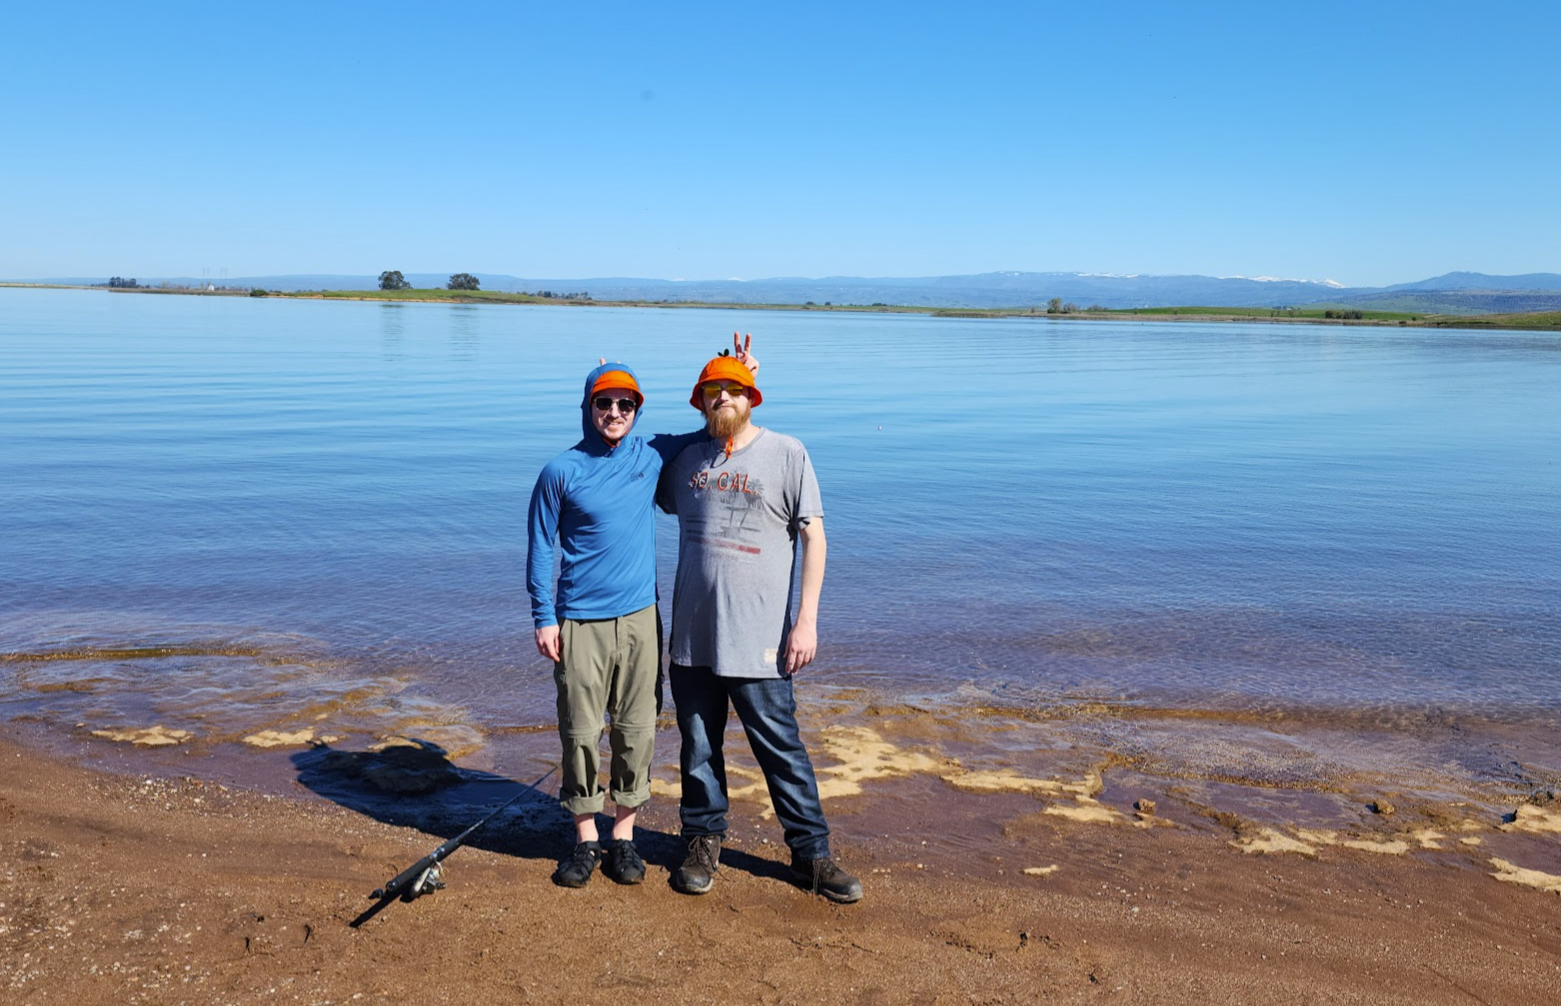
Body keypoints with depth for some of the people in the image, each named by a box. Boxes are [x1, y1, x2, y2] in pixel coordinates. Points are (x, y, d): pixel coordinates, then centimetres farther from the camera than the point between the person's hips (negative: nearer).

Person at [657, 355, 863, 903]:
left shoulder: (787, 452, -2)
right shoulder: (685, 456, 9)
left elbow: (813, 535, -5)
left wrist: (806, 620, -10)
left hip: (758, 635, -4)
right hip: (692, 632, 4)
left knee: (780, 745, 2)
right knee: (698, 745, 13)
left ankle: (811, 851, 17)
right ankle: (704, 842, 31)